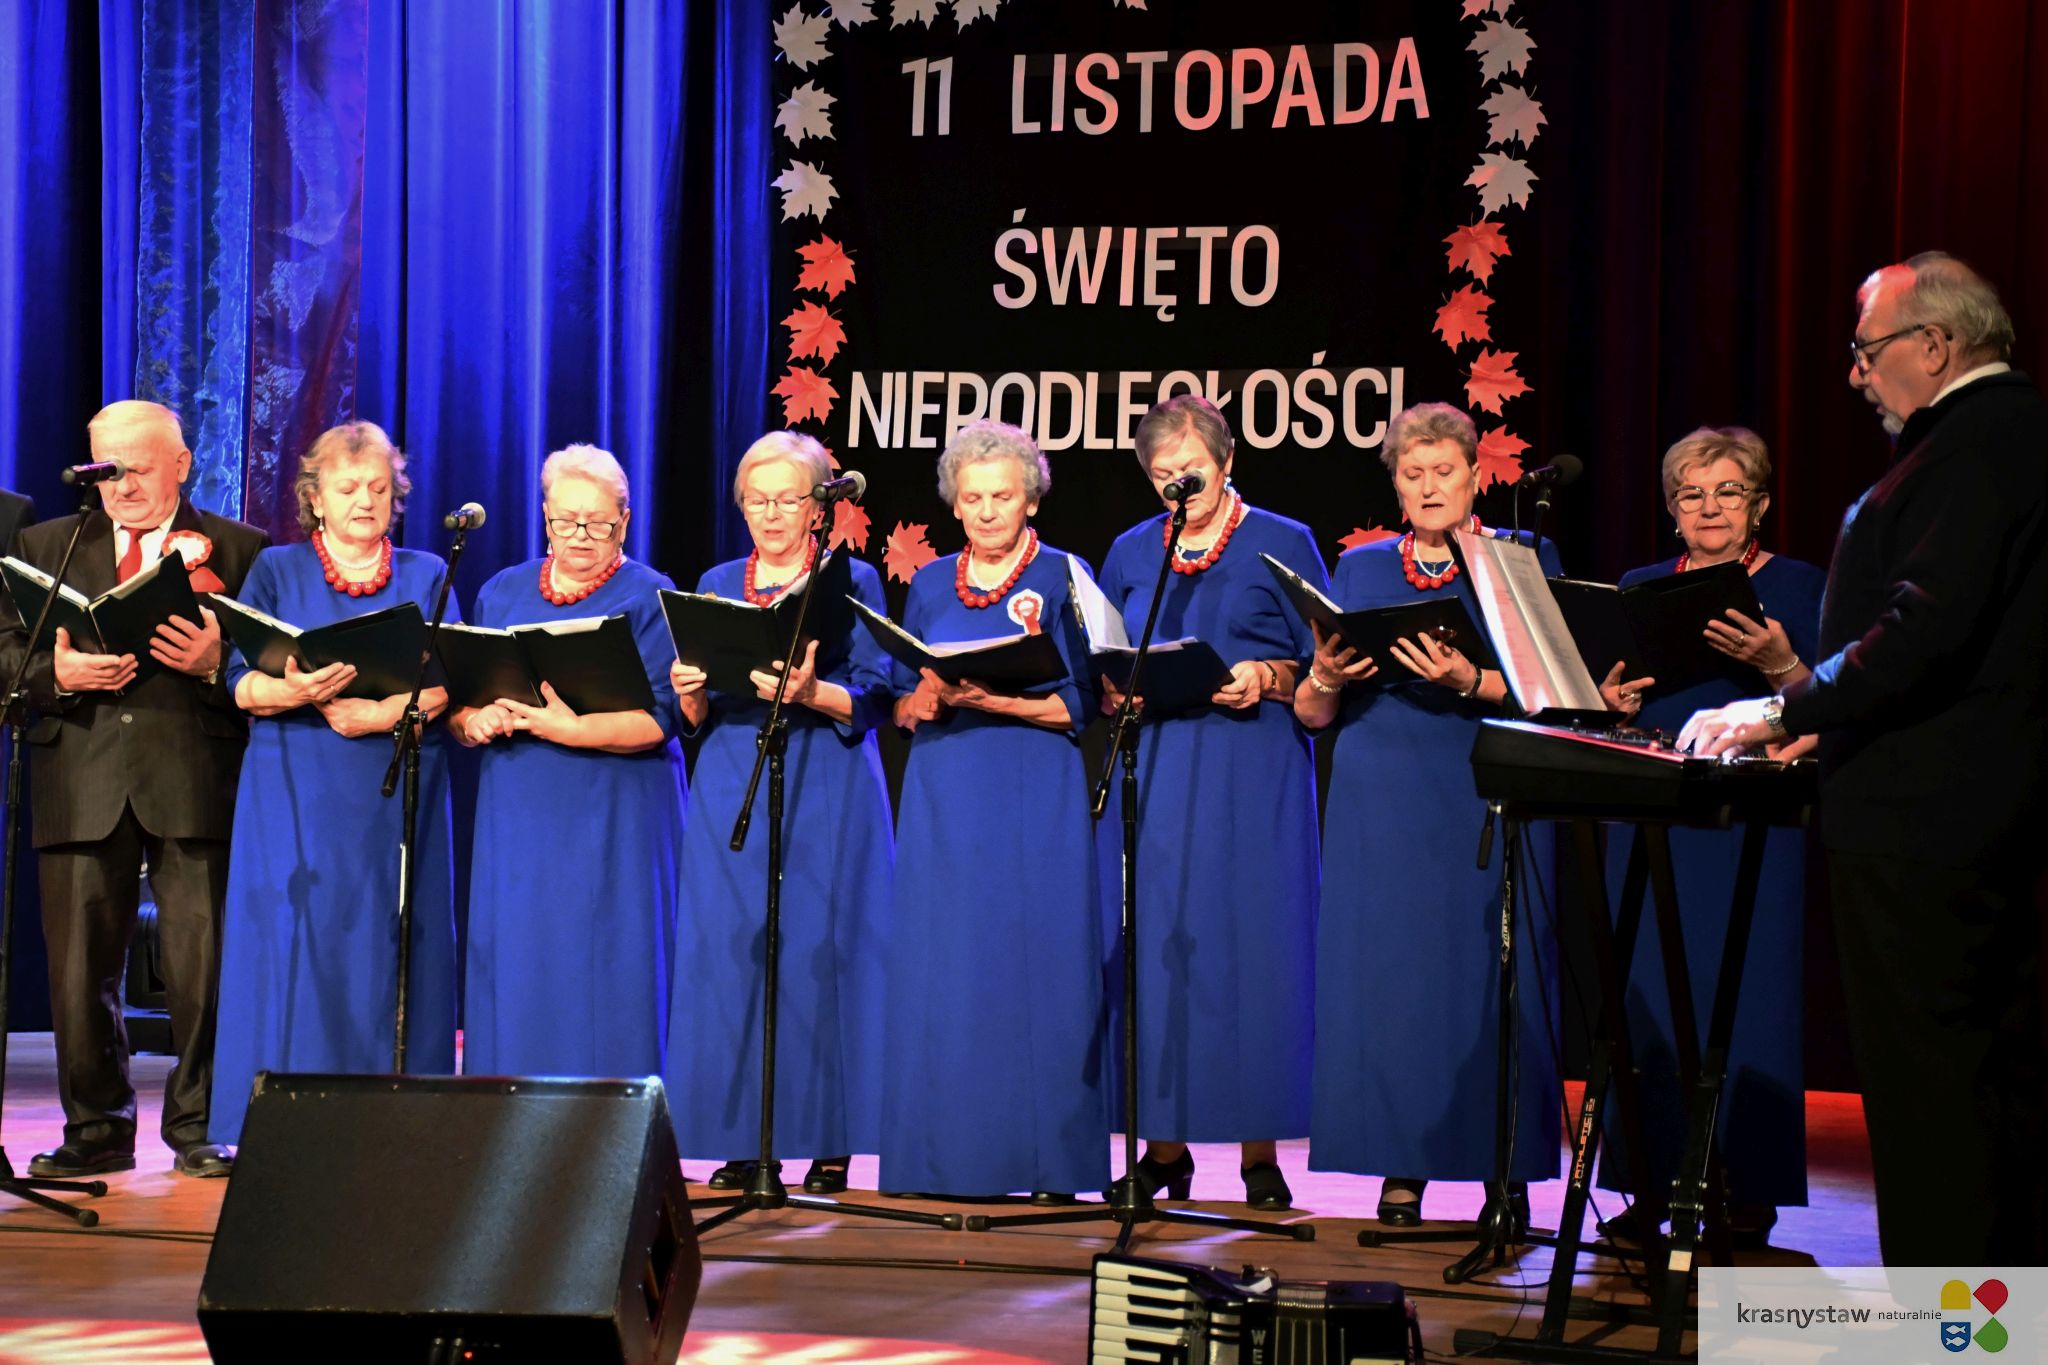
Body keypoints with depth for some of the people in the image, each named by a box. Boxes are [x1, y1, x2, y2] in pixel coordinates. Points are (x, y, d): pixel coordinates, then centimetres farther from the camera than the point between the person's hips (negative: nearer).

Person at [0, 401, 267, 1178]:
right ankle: (96, 1131, 11)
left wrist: (216, 662, -16)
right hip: (81, 784, 2)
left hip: (196, 783, -2)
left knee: (202, 961, -4)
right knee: (80, 964, 1)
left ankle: (199, 1129, 7)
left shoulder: (239, 551, 11)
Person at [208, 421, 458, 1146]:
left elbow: (445, 683, 1)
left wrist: (377, 714, -17)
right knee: (297, 947, -7)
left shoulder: (426, 576, 13)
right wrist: (294, 691, -23)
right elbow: (241, 685, -1)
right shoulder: (275, 571, 10)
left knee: (389, 946, -3)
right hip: (296, 797, -1)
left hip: (398, 796, 1)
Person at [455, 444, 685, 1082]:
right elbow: (460, 702, 13)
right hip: (516, 817, 4)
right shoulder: (502, 592, 14)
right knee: (512, 978, 2)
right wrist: (471, 722, -10)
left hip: (614, 823, -4)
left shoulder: (649, 597, 0)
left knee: (602, 980, -6)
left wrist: (573, 730, -23)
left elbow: (658, 718, -10)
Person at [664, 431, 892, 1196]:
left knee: (822, 951, -7)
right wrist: (689, 692, -9)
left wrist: (811, 693, -22)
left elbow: (876, 700, -4)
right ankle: (744, 1143, 2)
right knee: (729, 952, -3)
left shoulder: (854, 581, 5)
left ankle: (830, 1147, -3)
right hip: (730, 792, 3)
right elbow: (696, 717, 13)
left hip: (827, 795, -3)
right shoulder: (717, 585, 15)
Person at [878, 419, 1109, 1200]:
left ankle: (1048, 1163, -3)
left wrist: (993, 698, -18)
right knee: (943, 974, -1)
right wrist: (927, 696, -10)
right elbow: (900, 706, 13)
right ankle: (949, 1158, 2)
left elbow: (1076, 705, -4)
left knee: (1038, 967, -6)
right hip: (945, 803, 3)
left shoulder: (1060, 578, 3)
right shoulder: (930, 585, 13)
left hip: (1036, 804, -3)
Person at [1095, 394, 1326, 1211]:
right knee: (1156, 948, -1)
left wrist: (1268, 677, -15)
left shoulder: (1283, 545, 6)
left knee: (1253, 946, -6)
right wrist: (1121, 688, -6)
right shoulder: (1131, 553, 15)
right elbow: (1102, 669, 16)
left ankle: (1260, 1155, -1)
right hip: (1155, 770, 3)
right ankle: (1165, 1146, 6)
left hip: (1254, 777, -3)